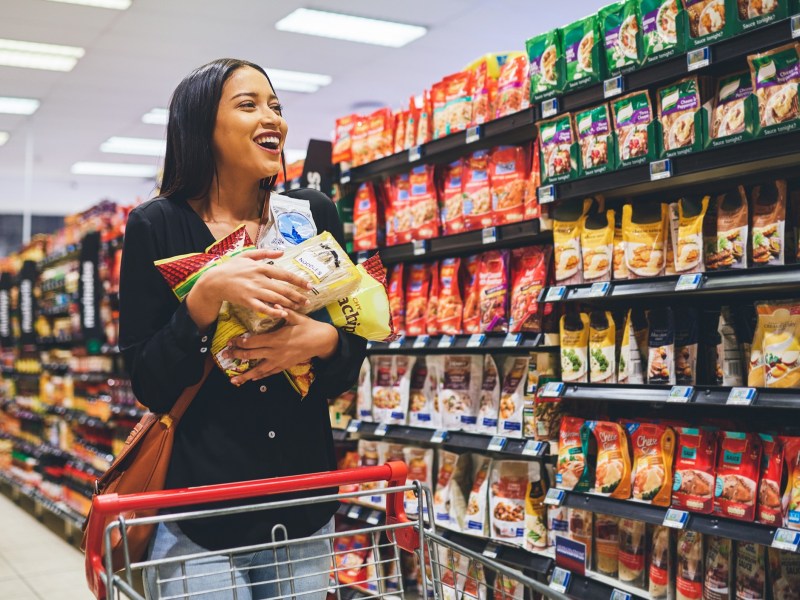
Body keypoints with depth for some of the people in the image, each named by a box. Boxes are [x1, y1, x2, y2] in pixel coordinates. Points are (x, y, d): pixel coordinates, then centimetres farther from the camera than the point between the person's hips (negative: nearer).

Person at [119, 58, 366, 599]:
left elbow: (355, 349, 5)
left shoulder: (315, 214, 2)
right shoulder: (157, 227, -6)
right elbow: (148, 383, -9)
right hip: (198, 506, -3)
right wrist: (207, 295, -24)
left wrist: (321, 340, -18)